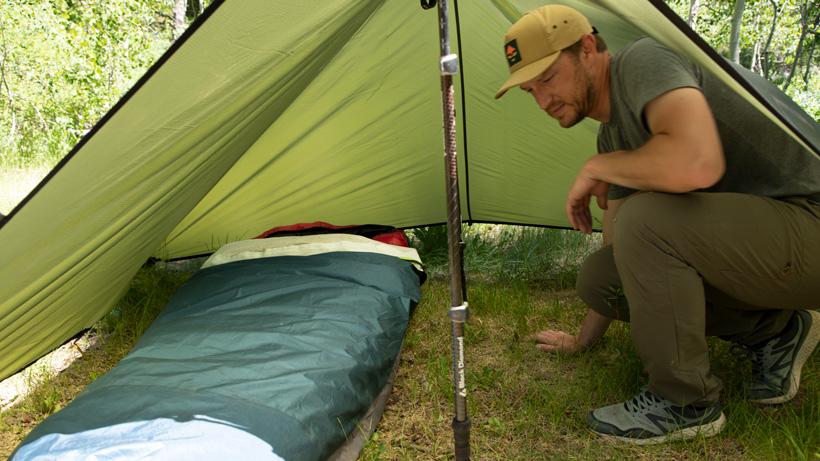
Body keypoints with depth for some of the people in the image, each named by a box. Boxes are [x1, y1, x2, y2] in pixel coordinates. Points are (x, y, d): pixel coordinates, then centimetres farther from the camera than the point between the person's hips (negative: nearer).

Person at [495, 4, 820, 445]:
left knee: (645, 218, -31)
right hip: (740, 237, 9)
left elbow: (697, 164, -39)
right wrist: (583, 339, 23)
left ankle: (684, 402, -9)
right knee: (598, 274, 1)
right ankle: (773, 332, 10)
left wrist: (597, 168, -19)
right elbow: (620, 245, 16)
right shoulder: (612, 133, 9)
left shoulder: (641, 61, -18)